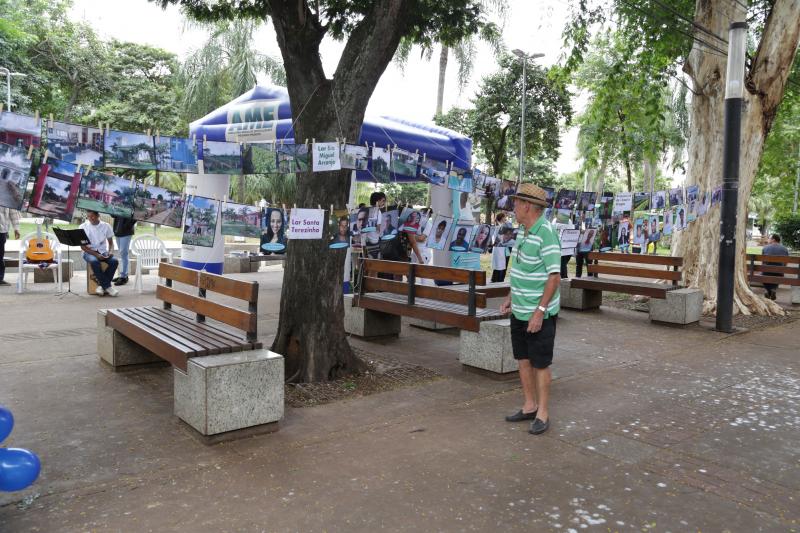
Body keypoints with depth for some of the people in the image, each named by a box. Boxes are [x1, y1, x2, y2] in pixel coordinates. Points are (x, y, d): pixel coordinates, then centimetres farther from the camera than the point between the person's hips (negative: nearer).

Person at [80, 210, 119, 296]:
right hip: (89, 252, -2)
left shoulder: (106, 226, 4)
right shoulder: (83, 227, -1)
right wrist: (96, 254, -17)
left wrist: (109, 252, -11)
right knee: (94, 261, -36)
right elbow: (83, 246, -4)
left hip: (103, 252, 2)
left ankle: (101, 285, -19)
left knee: (114, 261, -29)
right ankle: (107, 287, -27)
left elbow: (110, 242, 11)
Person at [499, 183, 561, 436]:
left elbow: (554, 276, -22)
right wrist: (510, 297, 16)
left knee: (541, 364, 4)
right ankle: (529, 406, 30)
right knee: (523, 360, 16)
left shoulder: (546, 233, -19)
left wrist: (539, 311, -23)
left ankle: (543, 414, 18)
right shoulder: (524, 231, 9)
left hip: (539, 314, -9)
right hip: (519, 311, 9)